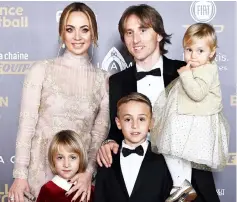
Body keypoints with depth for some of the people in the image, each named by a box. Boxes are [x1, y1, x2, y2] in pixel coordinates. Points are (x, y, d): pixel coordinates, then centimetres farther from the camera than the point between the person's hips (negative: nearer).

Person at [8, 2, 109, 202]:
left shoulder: (104, 79, 1)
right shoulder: (41, 70, -4)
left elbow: (101, 133, 1)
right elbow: (26, 124, -4)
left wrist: (89, 171, -11)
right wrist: (20, 174, -8)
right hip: (41, 170, -1)